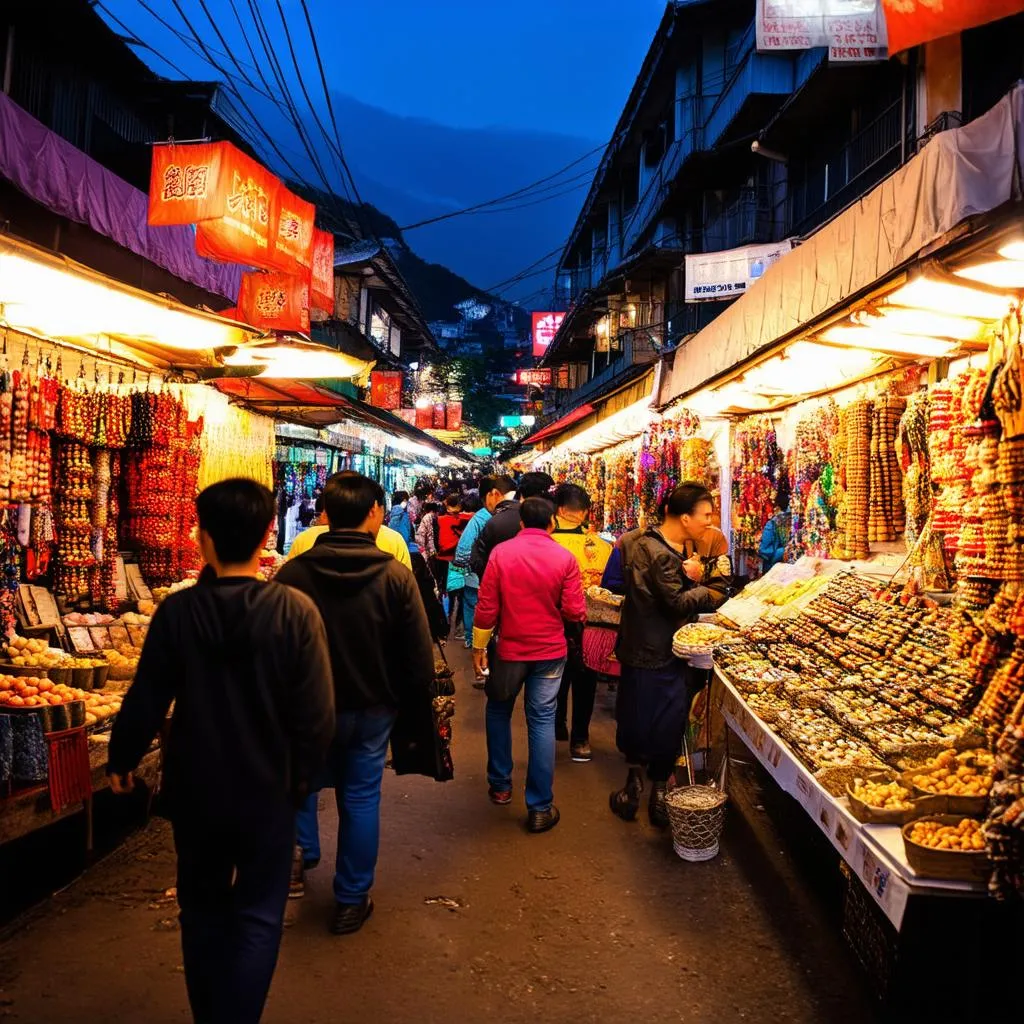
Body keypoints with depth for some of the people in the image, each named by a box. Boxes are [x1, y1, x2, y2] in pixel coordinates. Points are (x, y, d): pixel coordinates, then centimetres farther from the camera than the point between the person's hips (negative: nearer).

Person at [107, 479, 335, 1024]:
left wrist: (120, 760, 11)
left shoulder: (176, 612, -15)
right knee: (258, 916, 14)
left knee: (202, 905, 23)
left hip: (194, 789, 2)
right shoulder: (295, 611, -18)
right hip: (267, 790, -2)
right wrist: (302, 775, 2)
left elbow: (145, 702, -7)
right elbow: (316, 715, -16)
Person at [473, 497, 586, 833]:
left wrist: (479, 646, 3)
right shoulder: (564, 558, -10)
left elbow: (486, 606, -8)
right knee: (542, 721, 5)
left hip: (510, 650, 0)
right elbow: (575, 612, -10)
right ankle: (540, 807, 9)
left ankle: (501, 786, 29)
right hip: (550, 652, 0)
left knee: (498, 711, 21)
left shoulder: (501, 553, -9)